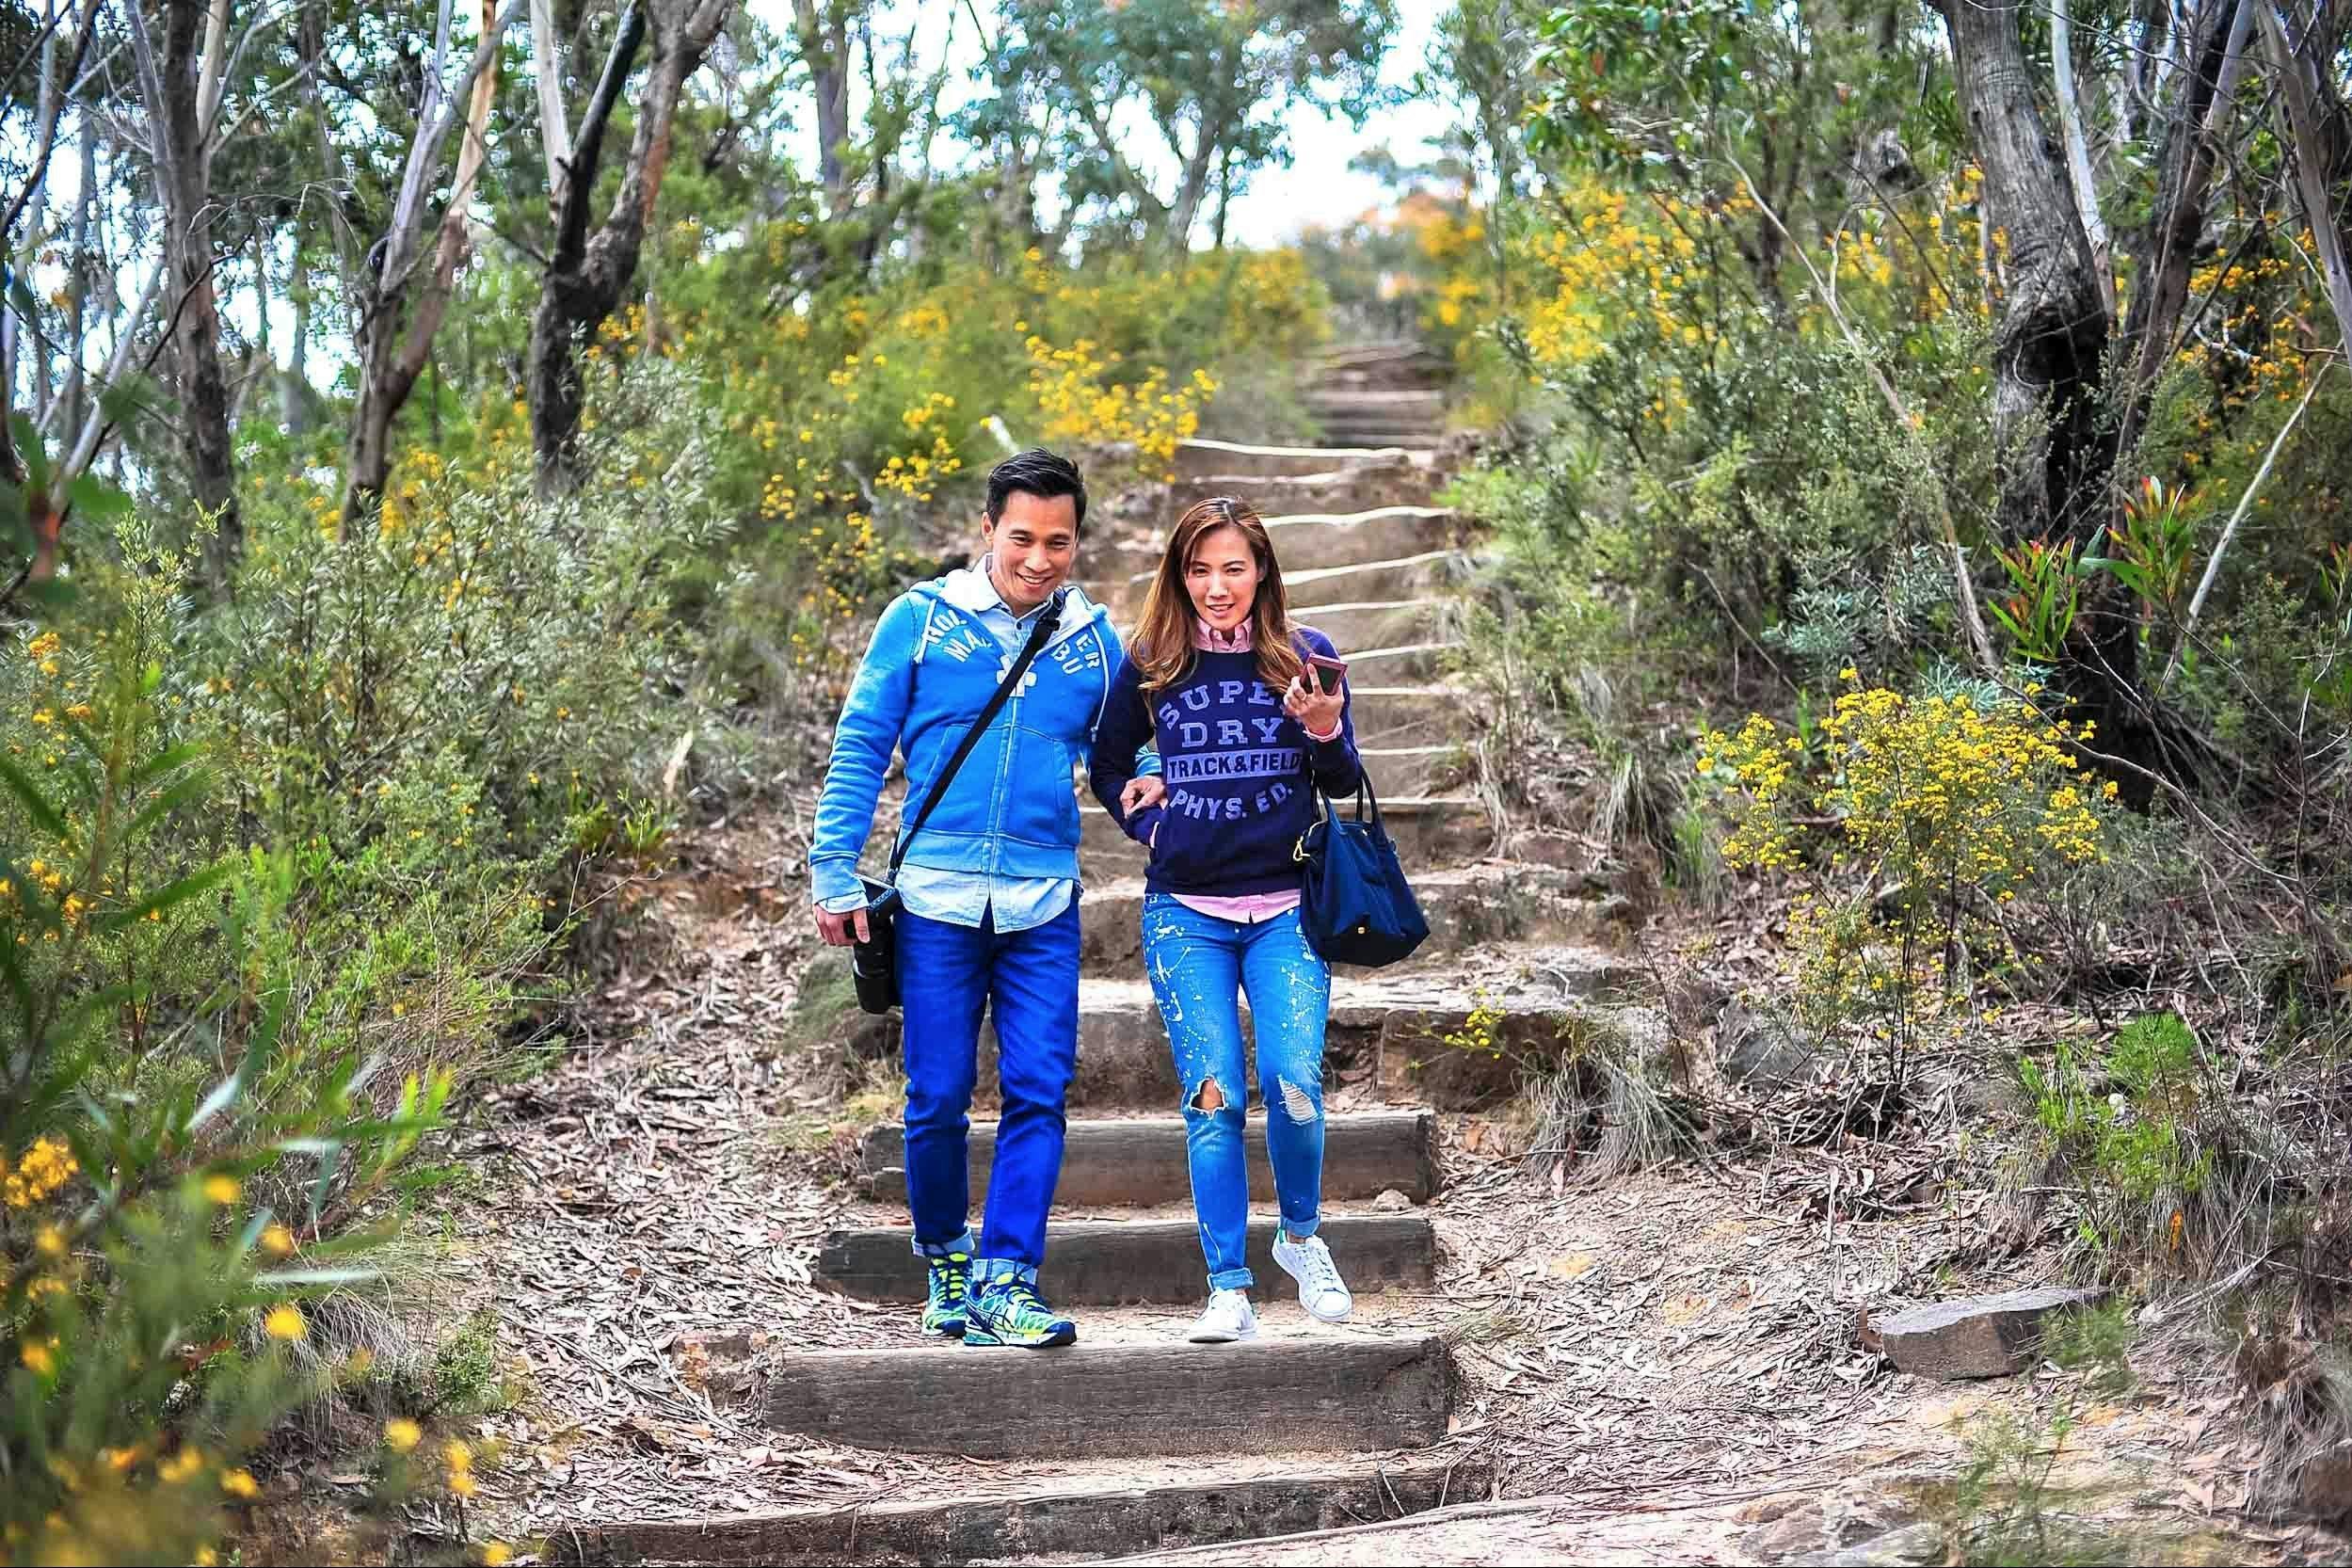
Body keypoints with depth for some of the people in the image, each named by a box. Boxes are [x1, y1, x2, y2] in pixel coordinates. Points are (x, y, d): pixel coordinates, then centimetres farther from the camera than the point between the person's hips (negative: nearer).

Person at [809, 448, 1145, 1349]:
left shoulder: (1092, 638, 8)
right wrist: (834, 875, -1)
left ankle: (1002, 1281, 1)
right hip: (937, 899, -2)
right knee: (938, 1096, 4)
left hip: (1043, 904, 2)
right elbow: (859, 749, 4)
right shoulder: (921, 619, 1)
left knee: (1038, 1091, -5)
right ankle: (943, 1258, 25)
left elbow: (1124, 757, 15)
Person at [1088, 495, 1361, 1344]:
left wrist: (1326, 731, -14)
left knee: (1293, 1087, -13)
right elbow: (1106, 767, 19)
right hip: (1185, 915, 1)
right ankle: (1229, 1291, 4)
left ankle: (1301, 1236, 15)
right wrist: (1149, 823, 4)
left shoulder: (1305, 654, 3)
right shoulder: (1150, 664, 4)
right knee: (1213, 1101, -5)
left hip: (1286, 908, 0)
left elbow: (1345, 784, 5)